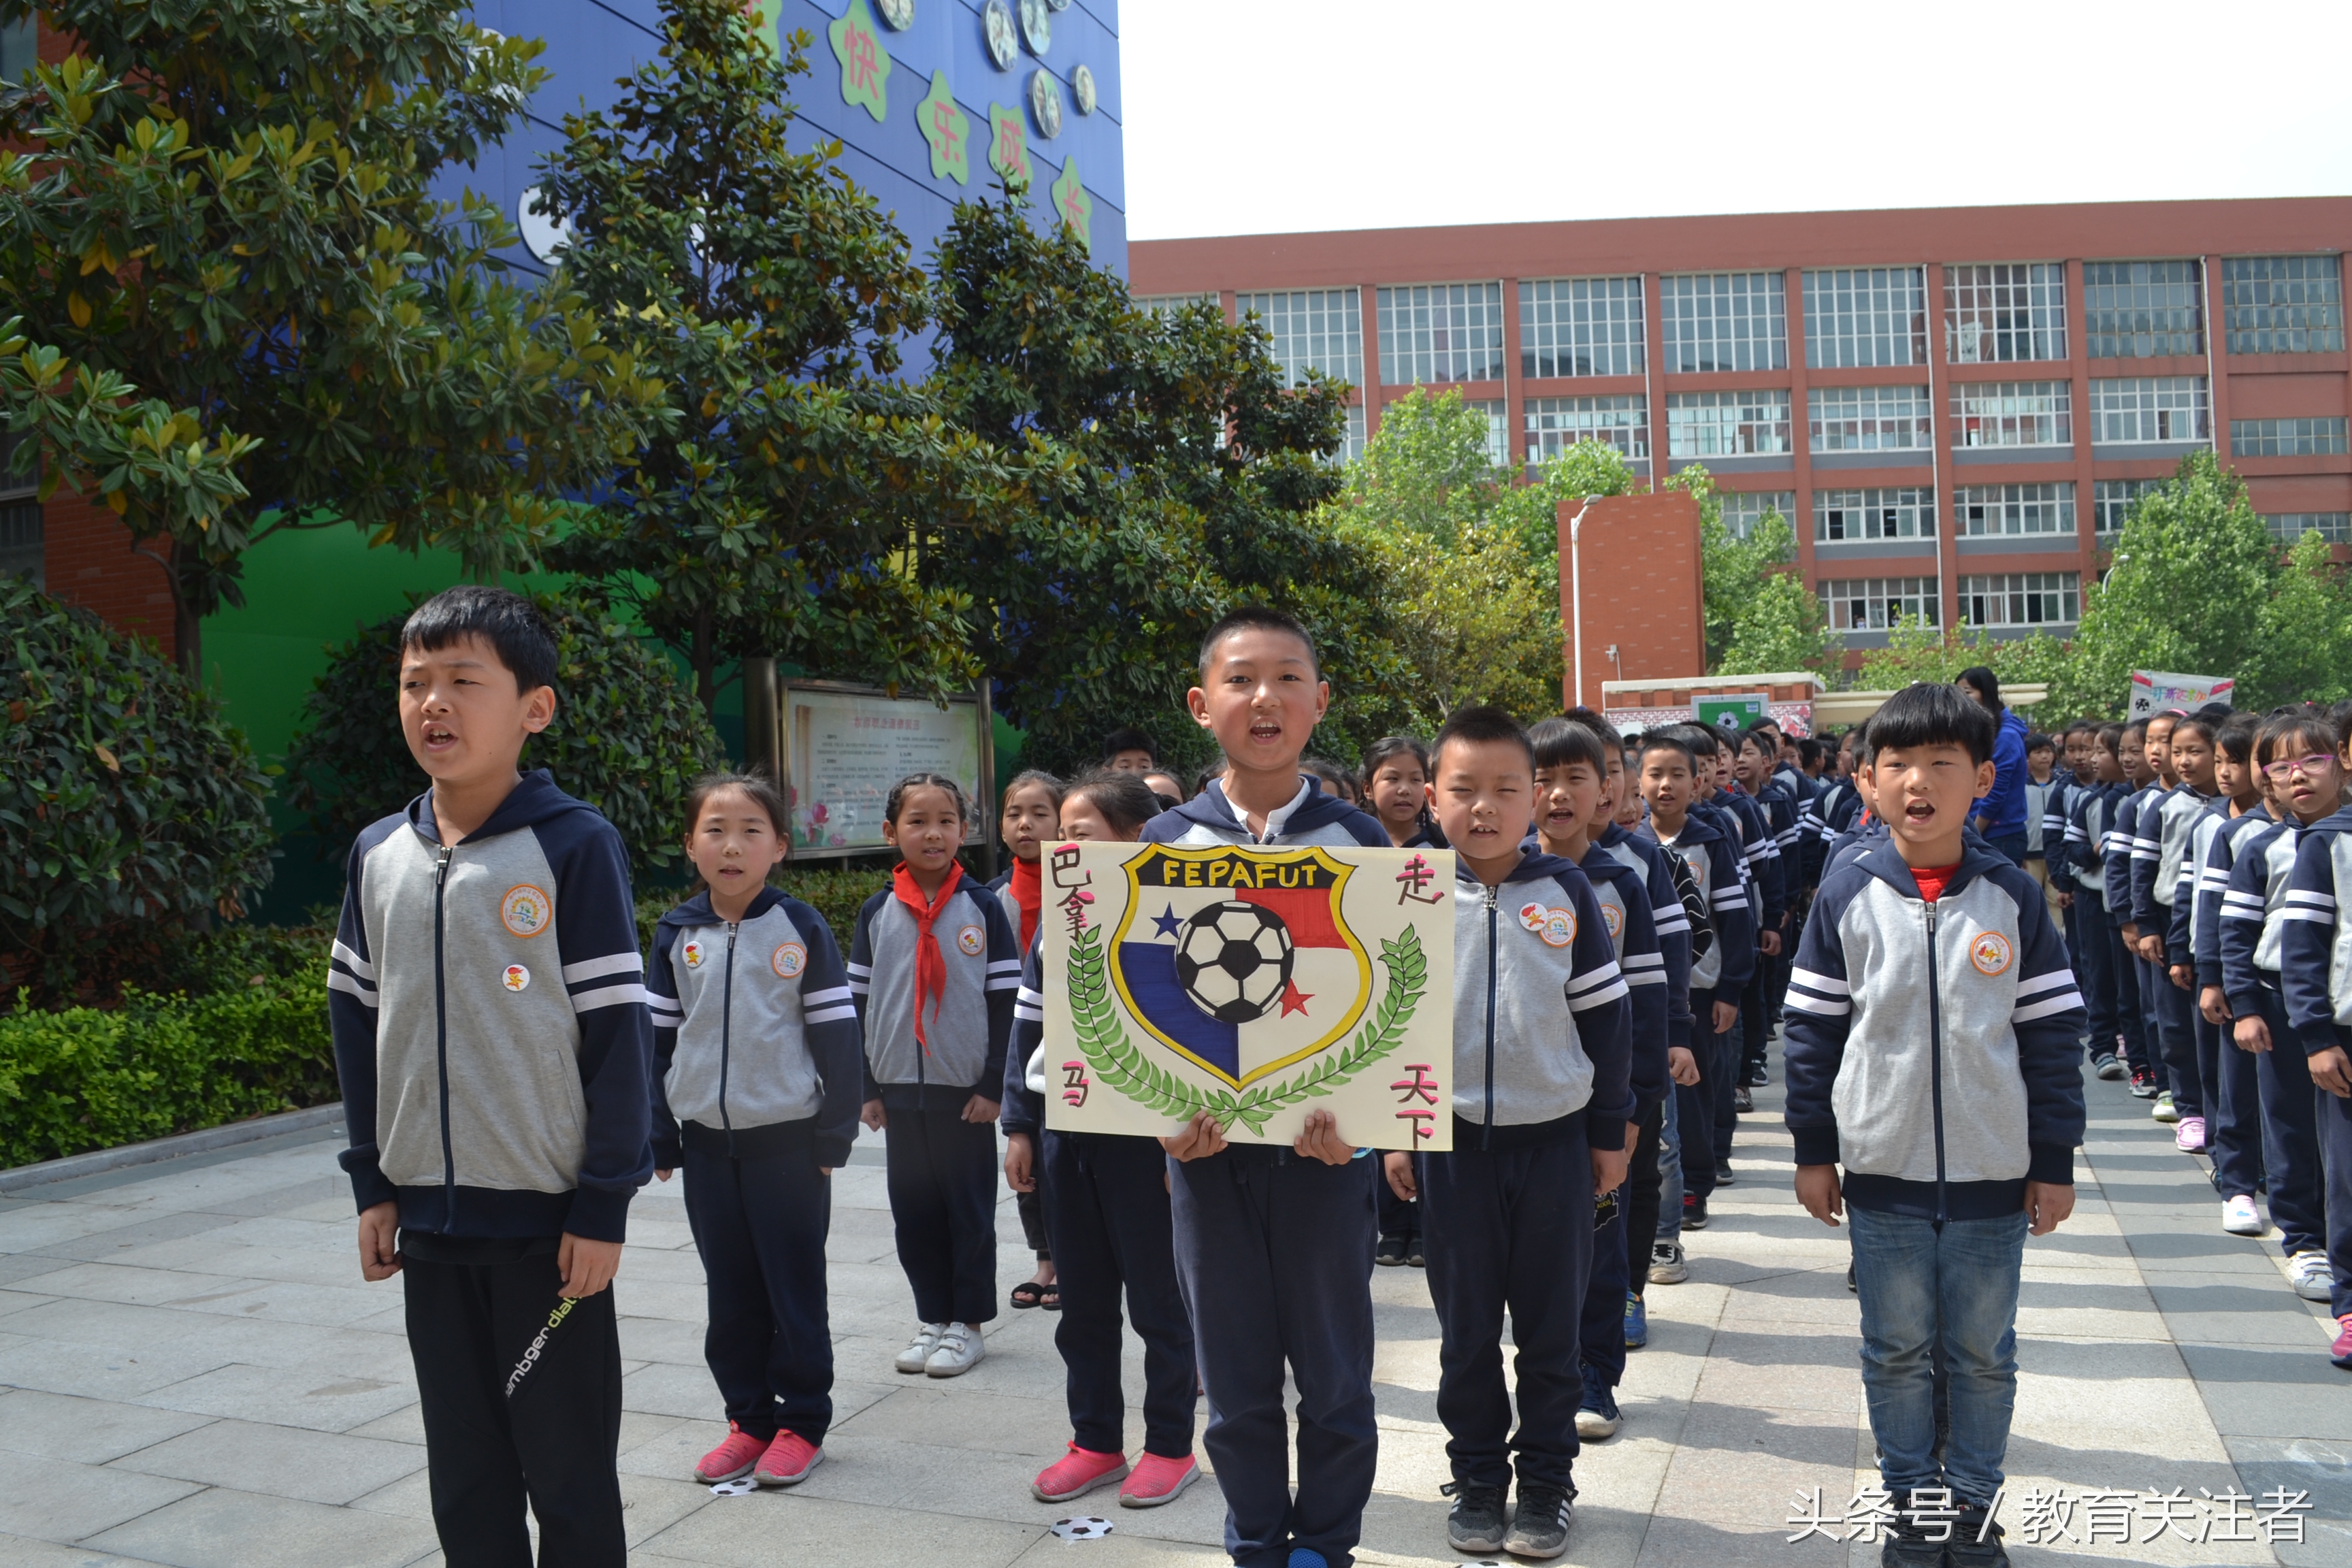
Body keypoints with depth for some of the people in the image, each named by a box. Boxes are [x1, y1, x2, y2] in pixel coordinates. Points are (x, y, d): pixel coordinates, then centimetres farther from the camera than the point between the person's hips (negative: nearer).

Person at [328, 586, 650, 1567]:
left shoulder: (574, 845, -12)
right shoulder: (378, 854, 4)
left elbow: (618, 1031, -11)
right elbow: (358, 1022, 12)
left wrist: (604, 1204, -11)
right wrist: (372, 1183, 10)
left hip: (548, 1216, -5)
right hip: (428, 1216, 5)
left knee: (569, 1476, 7)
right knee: (465, 1481, 16)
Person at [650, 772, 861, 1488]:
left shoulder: (801, 929, -6)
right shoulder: (676, 936, 4)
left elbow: (837, 1033, -4)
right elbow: (657, 1037, 9)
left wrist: (835, 1133, -6)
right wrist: (660, 1137, 7)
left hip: (788, 1139, -4)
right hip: (707, 1141, 4)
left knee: (795, 1286, 5)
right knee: (729, 1289, 12)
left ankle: (803, 1421, 17)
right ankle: (749, 1418, 25)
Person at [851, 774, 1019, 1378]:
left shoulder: (983, 909, -4)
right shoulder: (877, 913, 4)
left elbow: (1005, 1002, -4)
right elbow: (858, 1004, 7)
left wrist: (993, 1085, -8)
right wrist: (867, 1088, 4)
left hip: (965, 1089, -3)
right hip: (899, 1089, 3)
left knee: (970, 1210, 6)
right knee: (914, 1211, 10)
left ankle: (967, 1323, 18)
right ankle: (932, 1317, 24)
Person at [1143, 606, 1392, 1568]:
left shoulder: (1358, 840, 0)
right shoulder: (1166, 843, 1)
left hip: (1323, 1145, -1)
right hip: (1207, 1141, 1)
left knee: (1334, 1373, 10)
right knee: (1235, 1379, 11)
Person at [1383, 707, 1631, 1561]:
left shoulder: (1566, 893, -2)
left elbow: (1605, 1014, 3)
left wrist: (1610, 1131, 4)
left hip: (1554, 1137, 0)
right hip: (1451, 1140, 0)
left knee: (1551, 1326, 9)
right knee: (1466, 1328, 11)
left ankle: (1546, 1481, 24)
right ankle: (1476, 1479, 26)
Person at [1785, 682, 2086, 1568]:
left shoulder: (2012, 896, -4)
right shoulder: (1848, 896, -4)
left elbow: (2053, 1032, 1)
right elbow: (1812, 1028, 1)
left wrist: (2054, 1162, 1)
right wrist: (1813, 1150, 1)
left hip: (1994, 1174, 0)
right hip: (1883, 1171, 0)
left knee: (1983, 1354, 12)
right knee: (1896, 1353, 11)